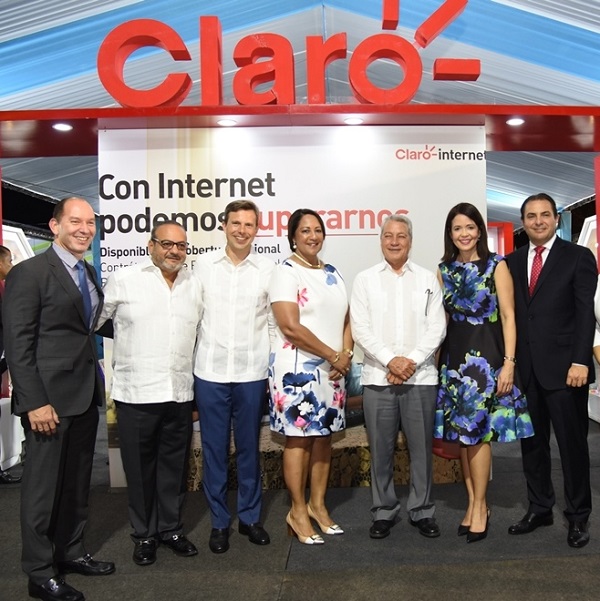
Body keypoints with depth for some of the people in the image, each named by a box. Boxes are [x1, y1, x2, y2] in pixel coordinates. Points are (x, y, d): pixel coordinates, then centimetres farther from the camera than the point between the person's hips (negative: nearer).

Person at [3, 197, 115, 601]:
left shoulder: (89, 274, 12)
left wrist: (98, 381, 10)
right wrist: (34, 402, -18)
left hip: (86, 395, 7)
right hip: (50, 398, -7)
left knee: (78, 481, 18)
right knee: (44, 485, 6)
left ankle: (71, 552, 34)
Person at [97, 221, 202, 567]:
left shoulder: (195, 285, 7)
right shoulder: (123, 281, -4)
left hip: (180, 393, 3)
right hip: (136, 394, -3)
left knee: (175, 466, 14)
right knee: (140, 468, 10)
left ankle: (171, 528, 33)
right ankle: (145, 534, 29)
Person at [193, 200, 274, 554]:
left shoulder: (268, 270, 1)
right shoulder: (203, 265, 2)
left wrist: (274, 366, 2)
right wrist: (191, 360, 3)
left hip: (252, 373, 0)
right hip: (210, 372, 0)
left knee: (249, 448, 11)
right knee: (214, 449, 9)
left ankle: (250, 517, 28)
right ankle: (220, 522, 24)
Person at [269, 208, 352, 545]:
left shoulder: (333, 273, 14)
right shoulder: (286, 273, -7)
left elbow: (346, 319, 15)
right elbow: (291, 327, -17)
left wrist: (346, 354, -4)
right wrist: (333, 355, -12)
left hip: (332, 369, 6)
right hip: (298, 368, -6)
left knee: (323, 437, 11)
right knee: (299, 439, 0)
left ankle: (318, 505, 25)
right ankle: (298, 512, 13)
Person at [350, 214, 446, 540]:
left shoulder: (428, 279, 9)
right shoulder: (365, 279, 7)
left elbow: (436, 327, 2)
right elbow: (361, 329, -1)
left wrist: (412, 361, -10)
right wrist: (391, 361, -11)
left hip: (421, 377, 1)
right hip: (378, 377, 0)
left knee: (421, 447, 7)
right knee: (381, 449, 6)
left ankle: (422, 511, 22)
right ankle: (384, 512, 21)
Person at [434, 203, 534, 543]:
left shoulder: (496, 265, -3)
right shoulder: (444, 269, 9)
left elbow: (508, 315, -6)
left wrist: (509, 362, -12)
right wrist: (439, 357, 8)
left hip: (486, 352, -4)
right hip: (453, 355, 5)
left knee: (477, 430, -4)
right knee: (462, 432, 8)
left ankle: (480, 506, 12)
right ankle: (473, 503, 20)